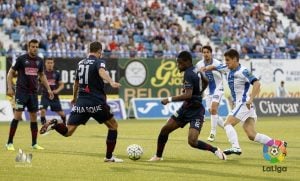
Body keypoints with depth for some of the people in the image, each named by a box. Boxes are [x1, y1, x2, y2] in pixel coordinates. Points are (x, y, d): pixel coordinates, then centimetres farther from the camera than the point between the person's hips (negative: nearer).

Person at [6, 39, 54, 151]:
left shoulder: (39, 60, 8)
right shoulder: (21, 59, -6)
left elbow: (42, 75, 21)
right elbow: (11, 73, -2)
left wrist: (48, 89, 15)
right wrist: (10, 88, -12)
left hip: (33, 92, 5)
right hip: (21, 91, -5)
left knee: (34, 116, 7)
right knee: (17, 115, -12)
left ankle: (34, 143, 16)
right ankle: (9, 143, -7)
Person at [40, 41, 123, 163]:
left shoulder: (81, 63, 17)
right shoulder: (98, 62, -2)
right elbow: (102, 72, -26)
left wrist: (74, 98, 49)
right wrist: (111, 82, -45)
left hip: (81, 102, 5)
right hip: (96, 103, -5)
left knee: (68, 132, 3)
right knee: (113, 125, 16)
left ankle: (54, 125, -28)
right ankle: (109, 156, 12)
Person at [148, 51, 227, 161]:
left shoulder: (188, 74, -20)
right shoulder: (196, 71, 7)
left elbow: (188, 95, -32)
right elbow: (205, 82, 26)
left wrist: (170, 99, -28)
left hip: (195, 112, -10)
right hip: (186, 108, 10)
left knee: (192, 142, -20)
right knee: (165, 129, 5)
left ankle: (215, 150, 1)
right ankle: (158, 156, 20)